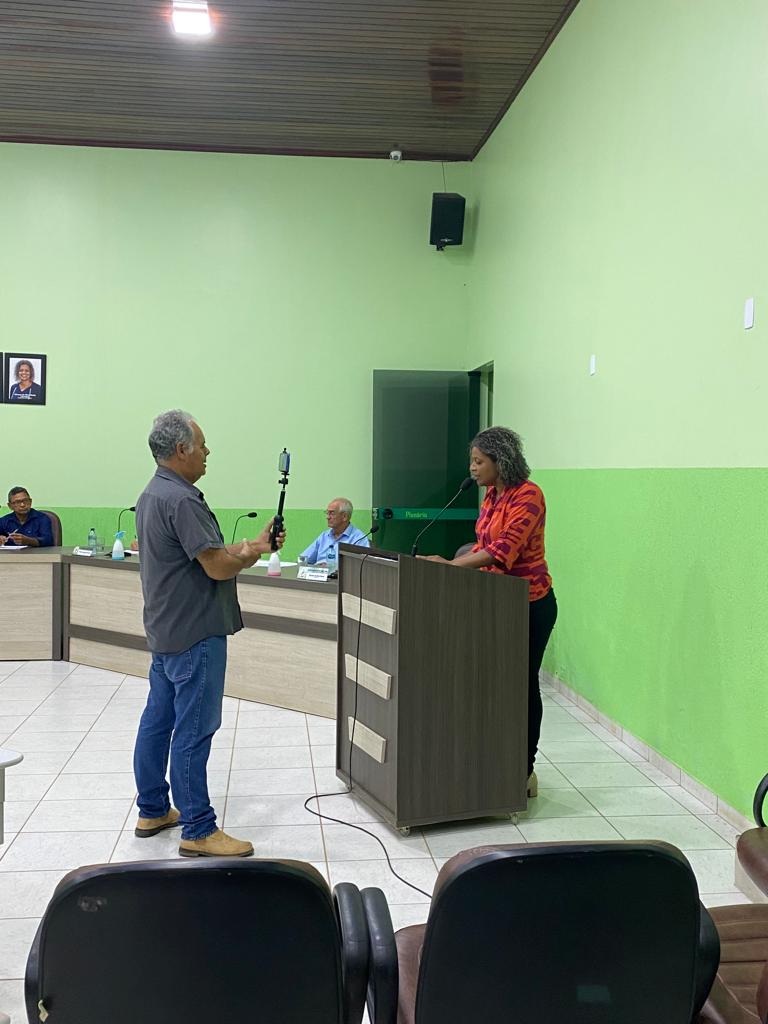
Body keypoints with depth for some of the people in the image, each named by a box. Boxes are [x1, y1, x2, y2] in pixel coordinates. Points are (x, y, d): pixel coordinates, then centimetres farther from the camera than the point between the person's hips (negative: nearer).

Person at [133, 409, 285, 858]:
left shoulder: (152, 495, 13)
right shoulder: (181, 499, -21)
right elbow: (217, 566, -23)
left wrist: (252, 543, 8)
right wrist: (253, 553, -5)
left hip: (166, 630, 11)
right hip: (195, 634, -11)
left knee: (158, 720, 16)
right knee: (193, 731, -4)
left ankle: (153, 810, 28)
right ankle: (198, 831, 3)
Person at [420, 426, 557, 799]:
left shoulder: (527, 496, -17)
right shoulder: (491, 496, 9)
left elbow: (504, 549, -27)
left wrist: (450, 565, -30)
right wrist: (450, 563, 0)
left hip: (530, 603, -8)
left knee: (524, 684, 2)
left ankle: (525, 772, 15)